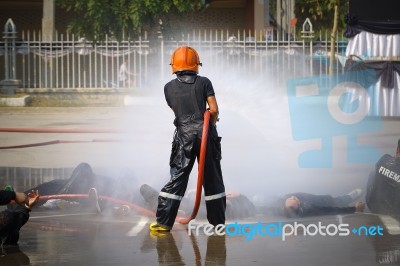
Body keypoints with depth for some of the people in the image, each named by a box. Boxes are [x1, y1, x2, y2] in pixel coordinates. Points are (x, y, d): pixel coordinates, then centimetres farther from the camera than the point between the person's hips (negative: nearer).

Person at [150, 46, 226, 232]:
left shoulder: (169, 87, 7)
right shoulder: (204, 82, 1)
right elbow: (214, 110, -5)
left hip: (184, 136, 1)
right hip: (206, 134, -1)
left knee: (177, 178, 3)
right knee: (212, 178, 8)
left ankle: (163, 222, -2)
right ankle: (218, 221, 13)